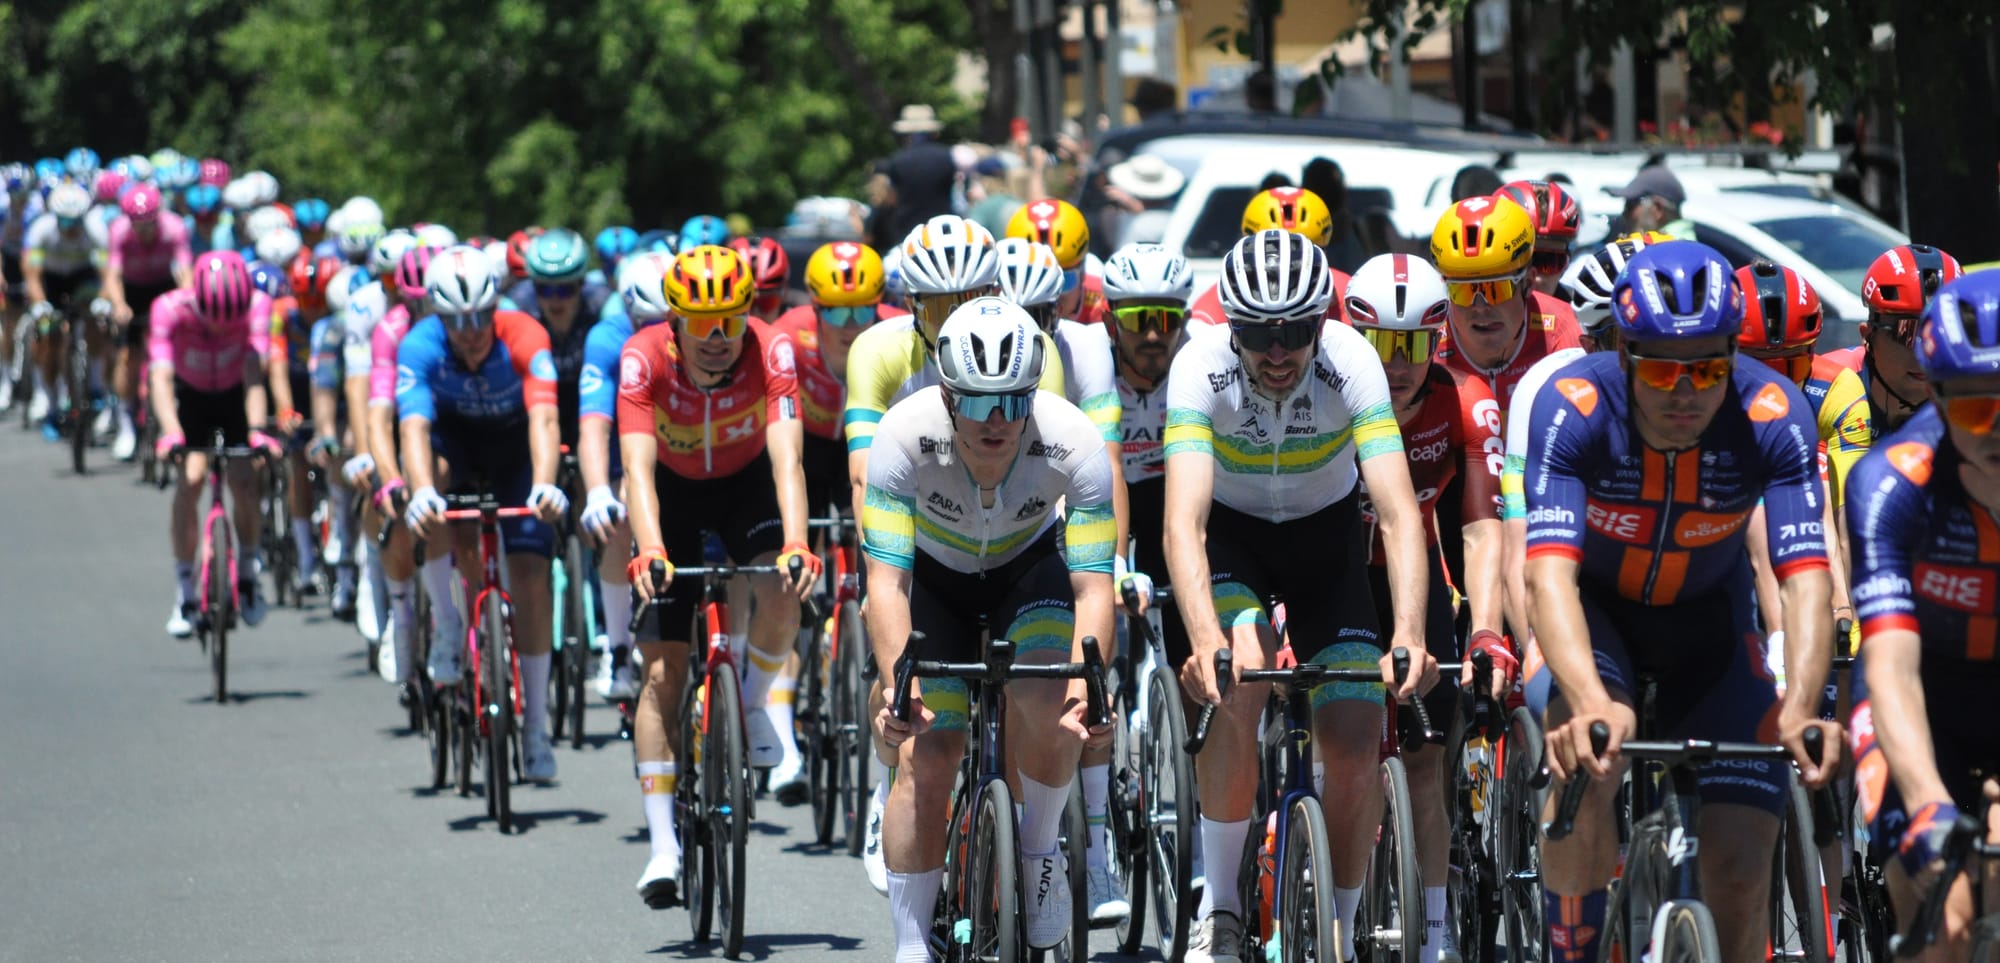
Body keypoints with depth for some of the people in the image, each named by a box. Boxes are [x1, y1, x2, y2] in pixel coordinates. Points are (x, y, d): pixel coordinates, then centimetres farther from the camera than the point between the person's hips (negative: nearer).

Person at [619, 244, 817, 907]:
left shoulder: (770, 352, -30)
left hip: (747, 482, 0)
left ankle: (757, 696, 3)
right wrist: (649, 549, -54)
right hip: (675, 491, 0)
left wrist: (796, 544, -54)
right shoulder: (644, 359, -30)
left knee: (783, 594, -30)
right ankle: (664, 845, -5)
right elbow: (638, 467, -38)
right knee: (664, 666, -8)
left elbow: (787, 459, -38)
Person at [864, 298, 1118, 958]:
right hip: (936, 575, 0)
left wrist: (1085, 683, -51)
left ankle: (1039, 849, 0)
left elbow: (1093, 585, -34)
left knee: (1049, 708, -28)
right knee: (924, 759, -11)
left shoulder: (1074, 443, -33)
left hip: (1032, 567, 0)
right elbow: (886, 578, -36)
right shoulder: (905, 435, -34)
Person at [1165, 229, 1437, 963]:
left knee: (1354, 749, -11)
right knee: (1238, 682, -29)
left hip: (1327, 532, 1)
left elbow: (1399, 514, -36)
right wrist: (1206, 641, -55)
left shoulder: (1351, 363, -29)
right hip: (1232, 530, -1)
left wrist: (1409, 635, -51)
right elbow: (1184, 522, -40)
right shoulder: (1200, 367, -31)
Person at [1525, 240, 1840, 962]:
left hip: (1707, 616, 1)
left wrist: (1800, 710, -52)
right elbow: (1550, 571, -41)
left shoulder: (1772, 416, -28)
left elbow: (1806, 578, -35)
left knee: (1741, 867, -9)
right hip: (1593, 609, -1)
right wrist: (1593, 705, -58)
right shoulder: (1572, 409, -31)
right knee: (1588, 763, -32)